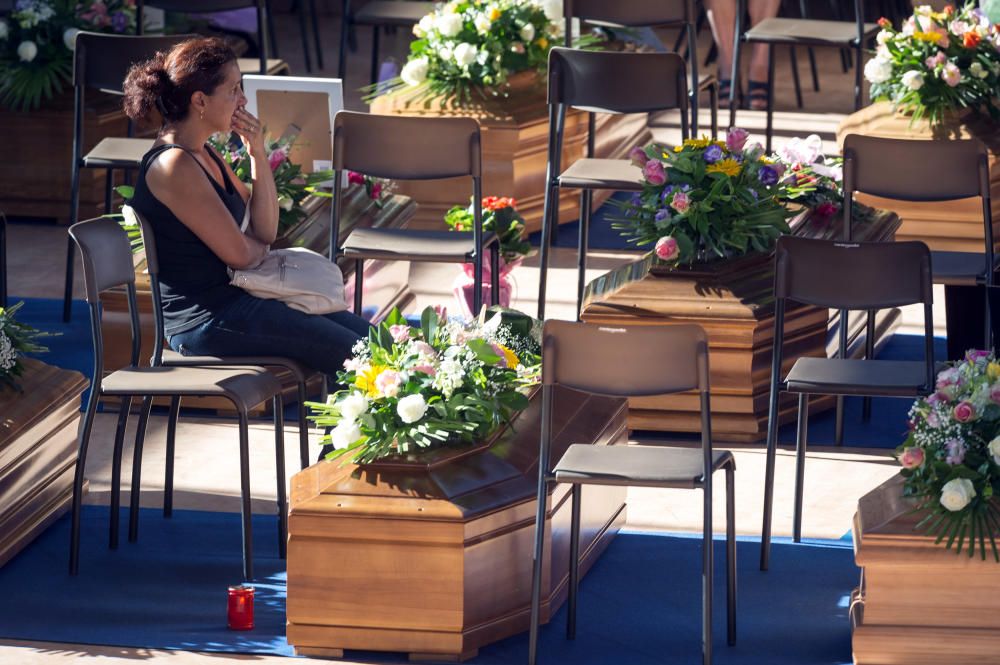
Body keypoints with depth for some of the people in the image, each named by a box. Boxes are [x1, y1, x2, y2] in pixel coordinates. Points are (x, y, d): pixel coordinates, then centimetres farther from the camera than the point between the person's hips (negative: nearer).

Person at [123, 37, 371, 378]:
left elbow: (265, 231, 12)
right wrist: (261, 247, 6)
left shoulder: (202, 154, 11)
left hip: (232, 296, 10)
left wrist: (258, 155, 0)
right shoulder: (174, 166, -19)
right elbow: (240, 254, -18)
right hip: (205, 320, -10)